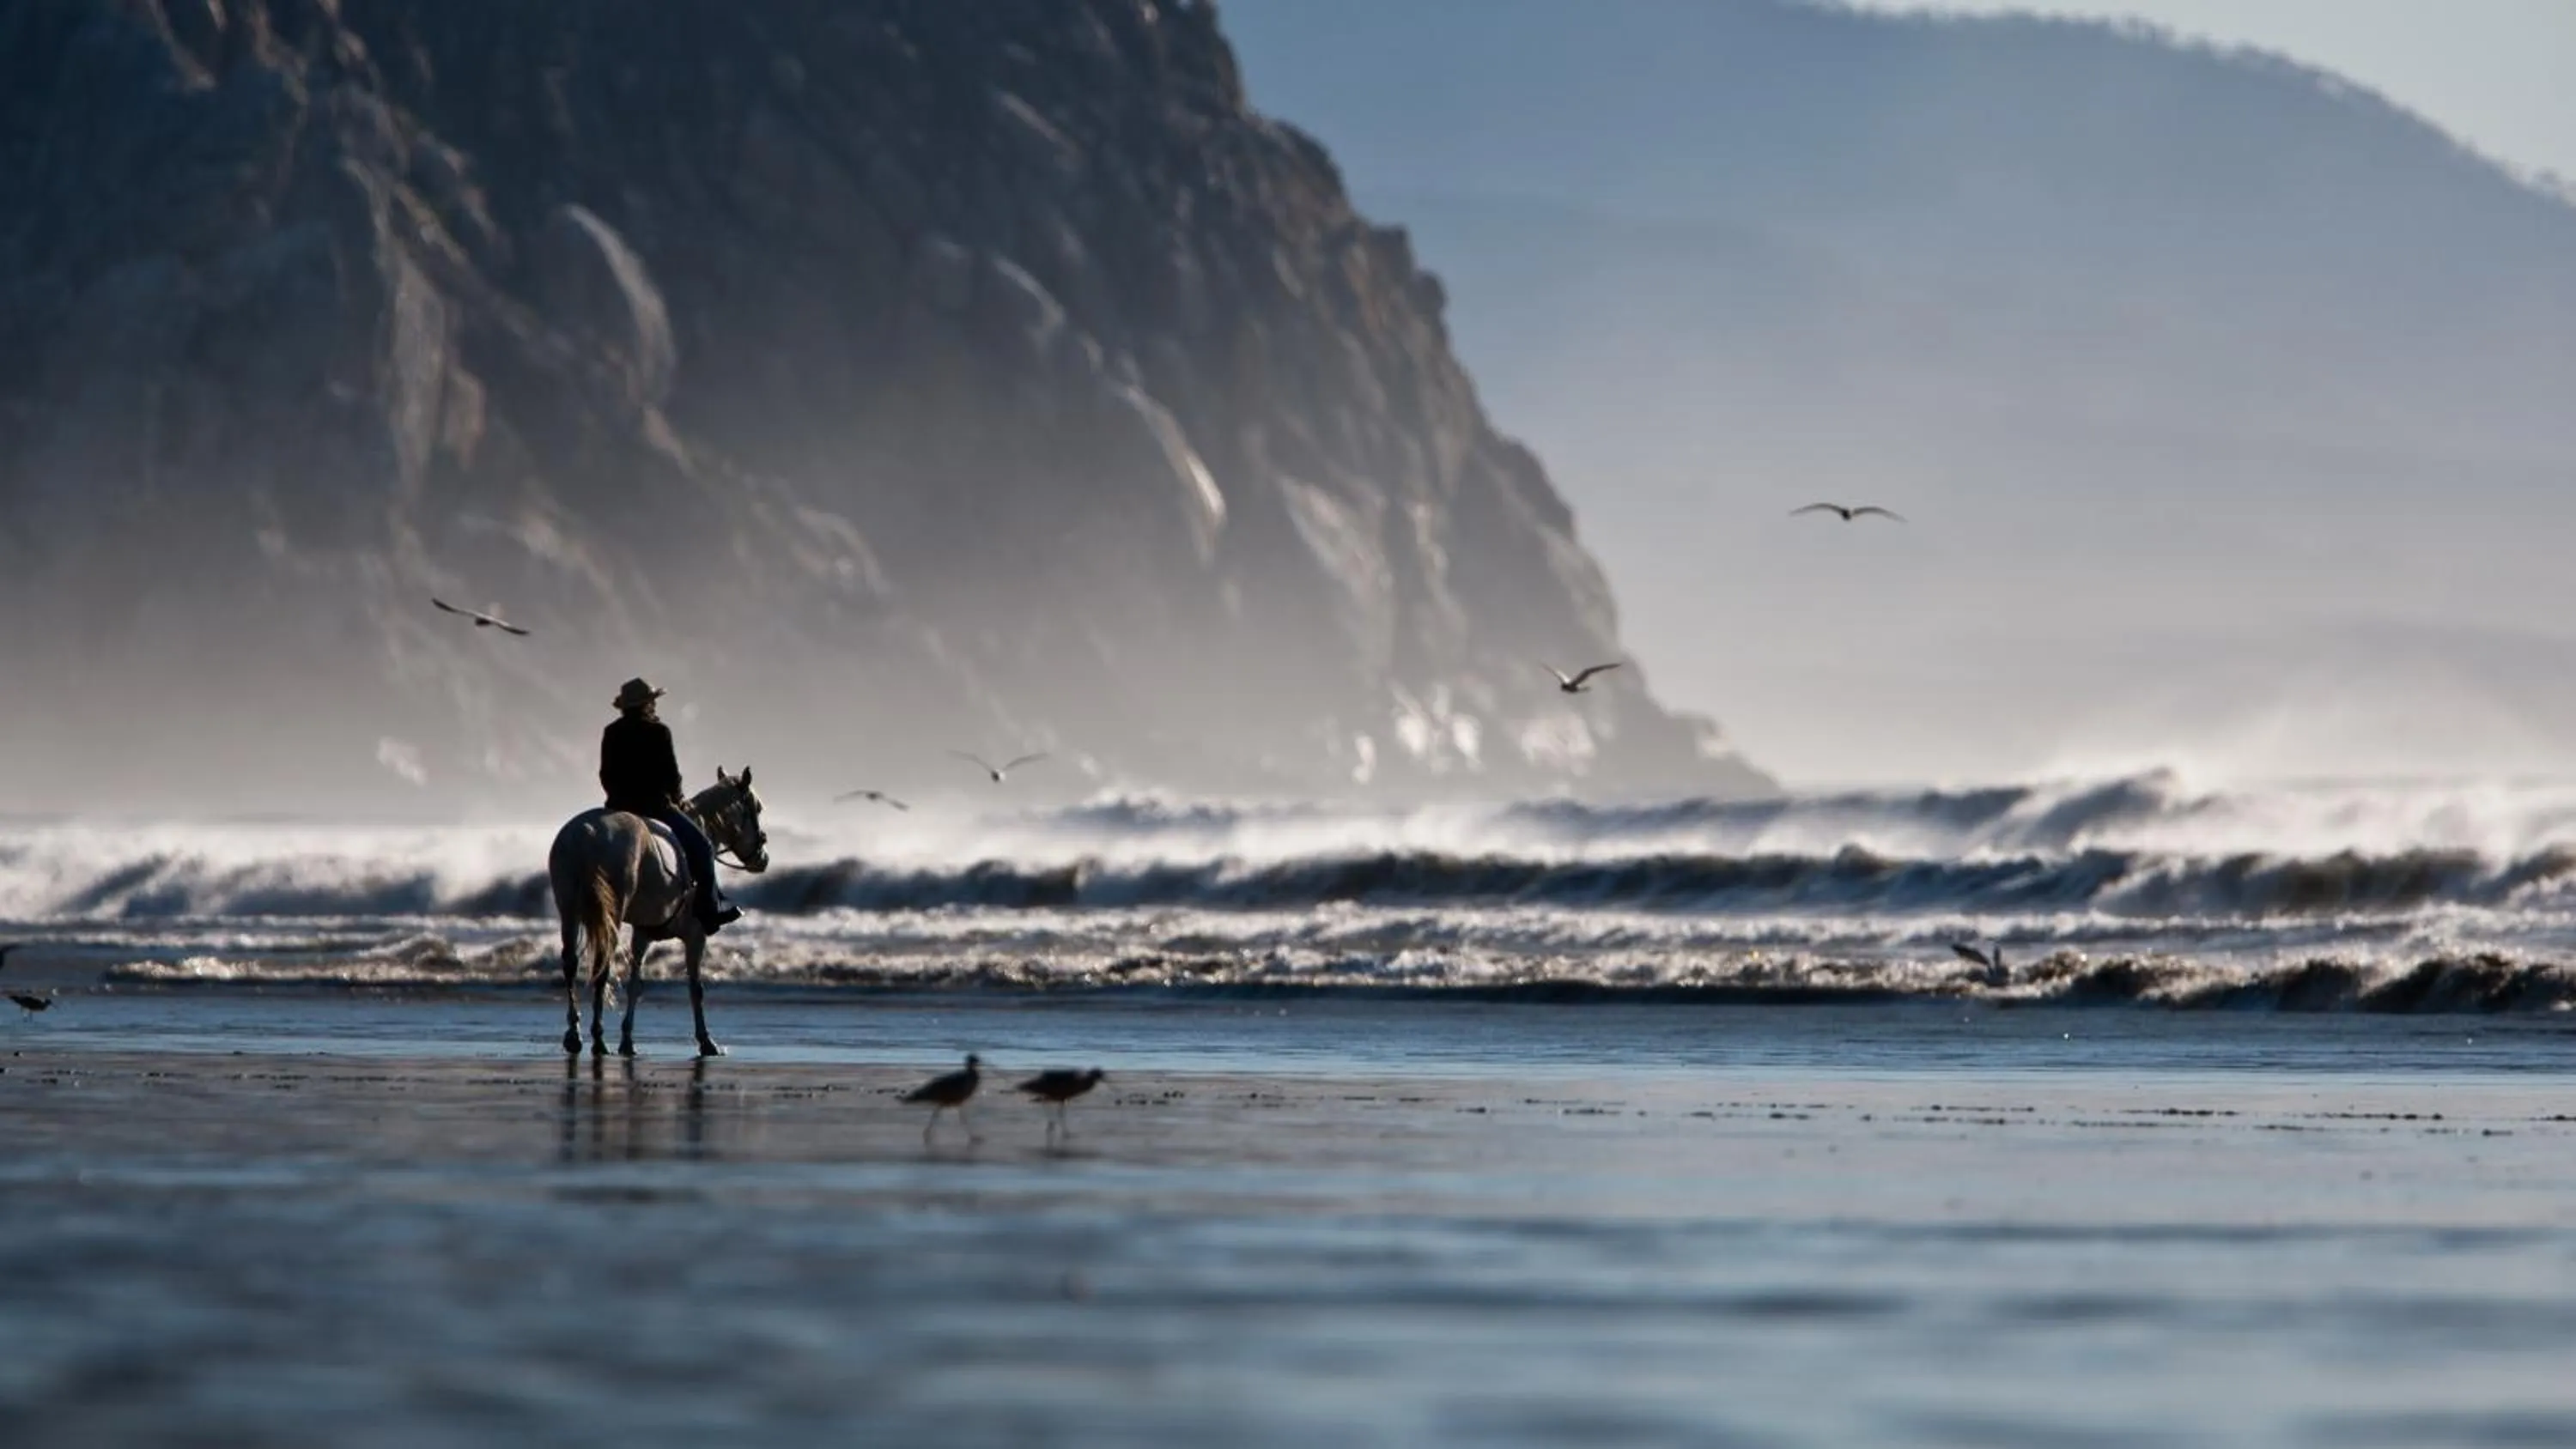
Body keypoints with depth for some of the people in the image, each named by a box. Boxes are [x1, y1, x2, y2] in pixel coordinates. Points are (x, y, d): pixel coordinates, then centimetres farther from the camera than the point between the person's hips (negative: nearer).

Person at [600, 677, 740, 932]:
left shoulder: (611, 733, 7)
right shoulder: (657, 731, -10)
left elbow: (606, 775, 11)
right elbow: (671, 772, -7)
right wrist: (675, 797, 11)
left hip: (618, 806, 6)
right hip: (654, 804, -6)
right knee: (701, 846, 5)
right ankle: (710, 909, 3)